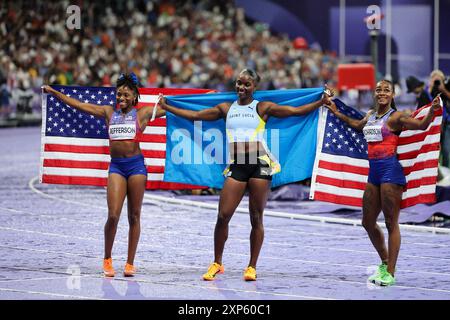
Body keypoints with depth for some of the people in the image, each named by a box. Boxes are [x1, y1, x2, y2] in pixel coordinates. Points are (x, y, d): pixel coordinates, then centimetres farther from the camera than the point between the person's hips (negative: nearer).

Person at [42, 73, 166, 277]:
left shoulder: (142, 113, 6)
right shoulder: (108, 112, 12)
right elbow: (78, 105, 16)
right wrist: (54, 92, 17)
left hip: (136, 165, -2)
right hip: (116, 166, 2)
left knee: (134, 216, 3)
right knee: (113, 216, -8)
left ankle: (130, 263, 10)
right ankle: (107, 260, 8)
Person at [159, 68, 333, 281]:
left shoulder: (262, 108, 5)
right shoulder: (226, 108, 14)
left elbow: (296, 111, 0)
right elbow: (195, 115, 18)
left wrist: (321, 102, -11)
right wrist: (166, 107, 18)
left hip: (260, 165, -2)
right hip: (236, 167, 2)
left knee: (256, 218, 1)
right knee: (223, 216, -5)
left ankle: (252, 267, 10)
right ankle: (217, 263, 10)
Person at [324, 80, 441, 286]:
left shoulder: (395, 117, -6)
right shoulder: (370, 115, 15)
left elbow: (421, 125, -18)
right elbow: (358, 125, 37)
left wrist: (432, 110, -36)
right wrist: (337, 113, 43)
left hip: (390, 170, -8)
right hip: (374, 171, 8)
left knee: (391, 223, -4)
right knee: (368, 222, 12)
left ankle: (390, 273, 0)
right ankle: (385, 263, 29)